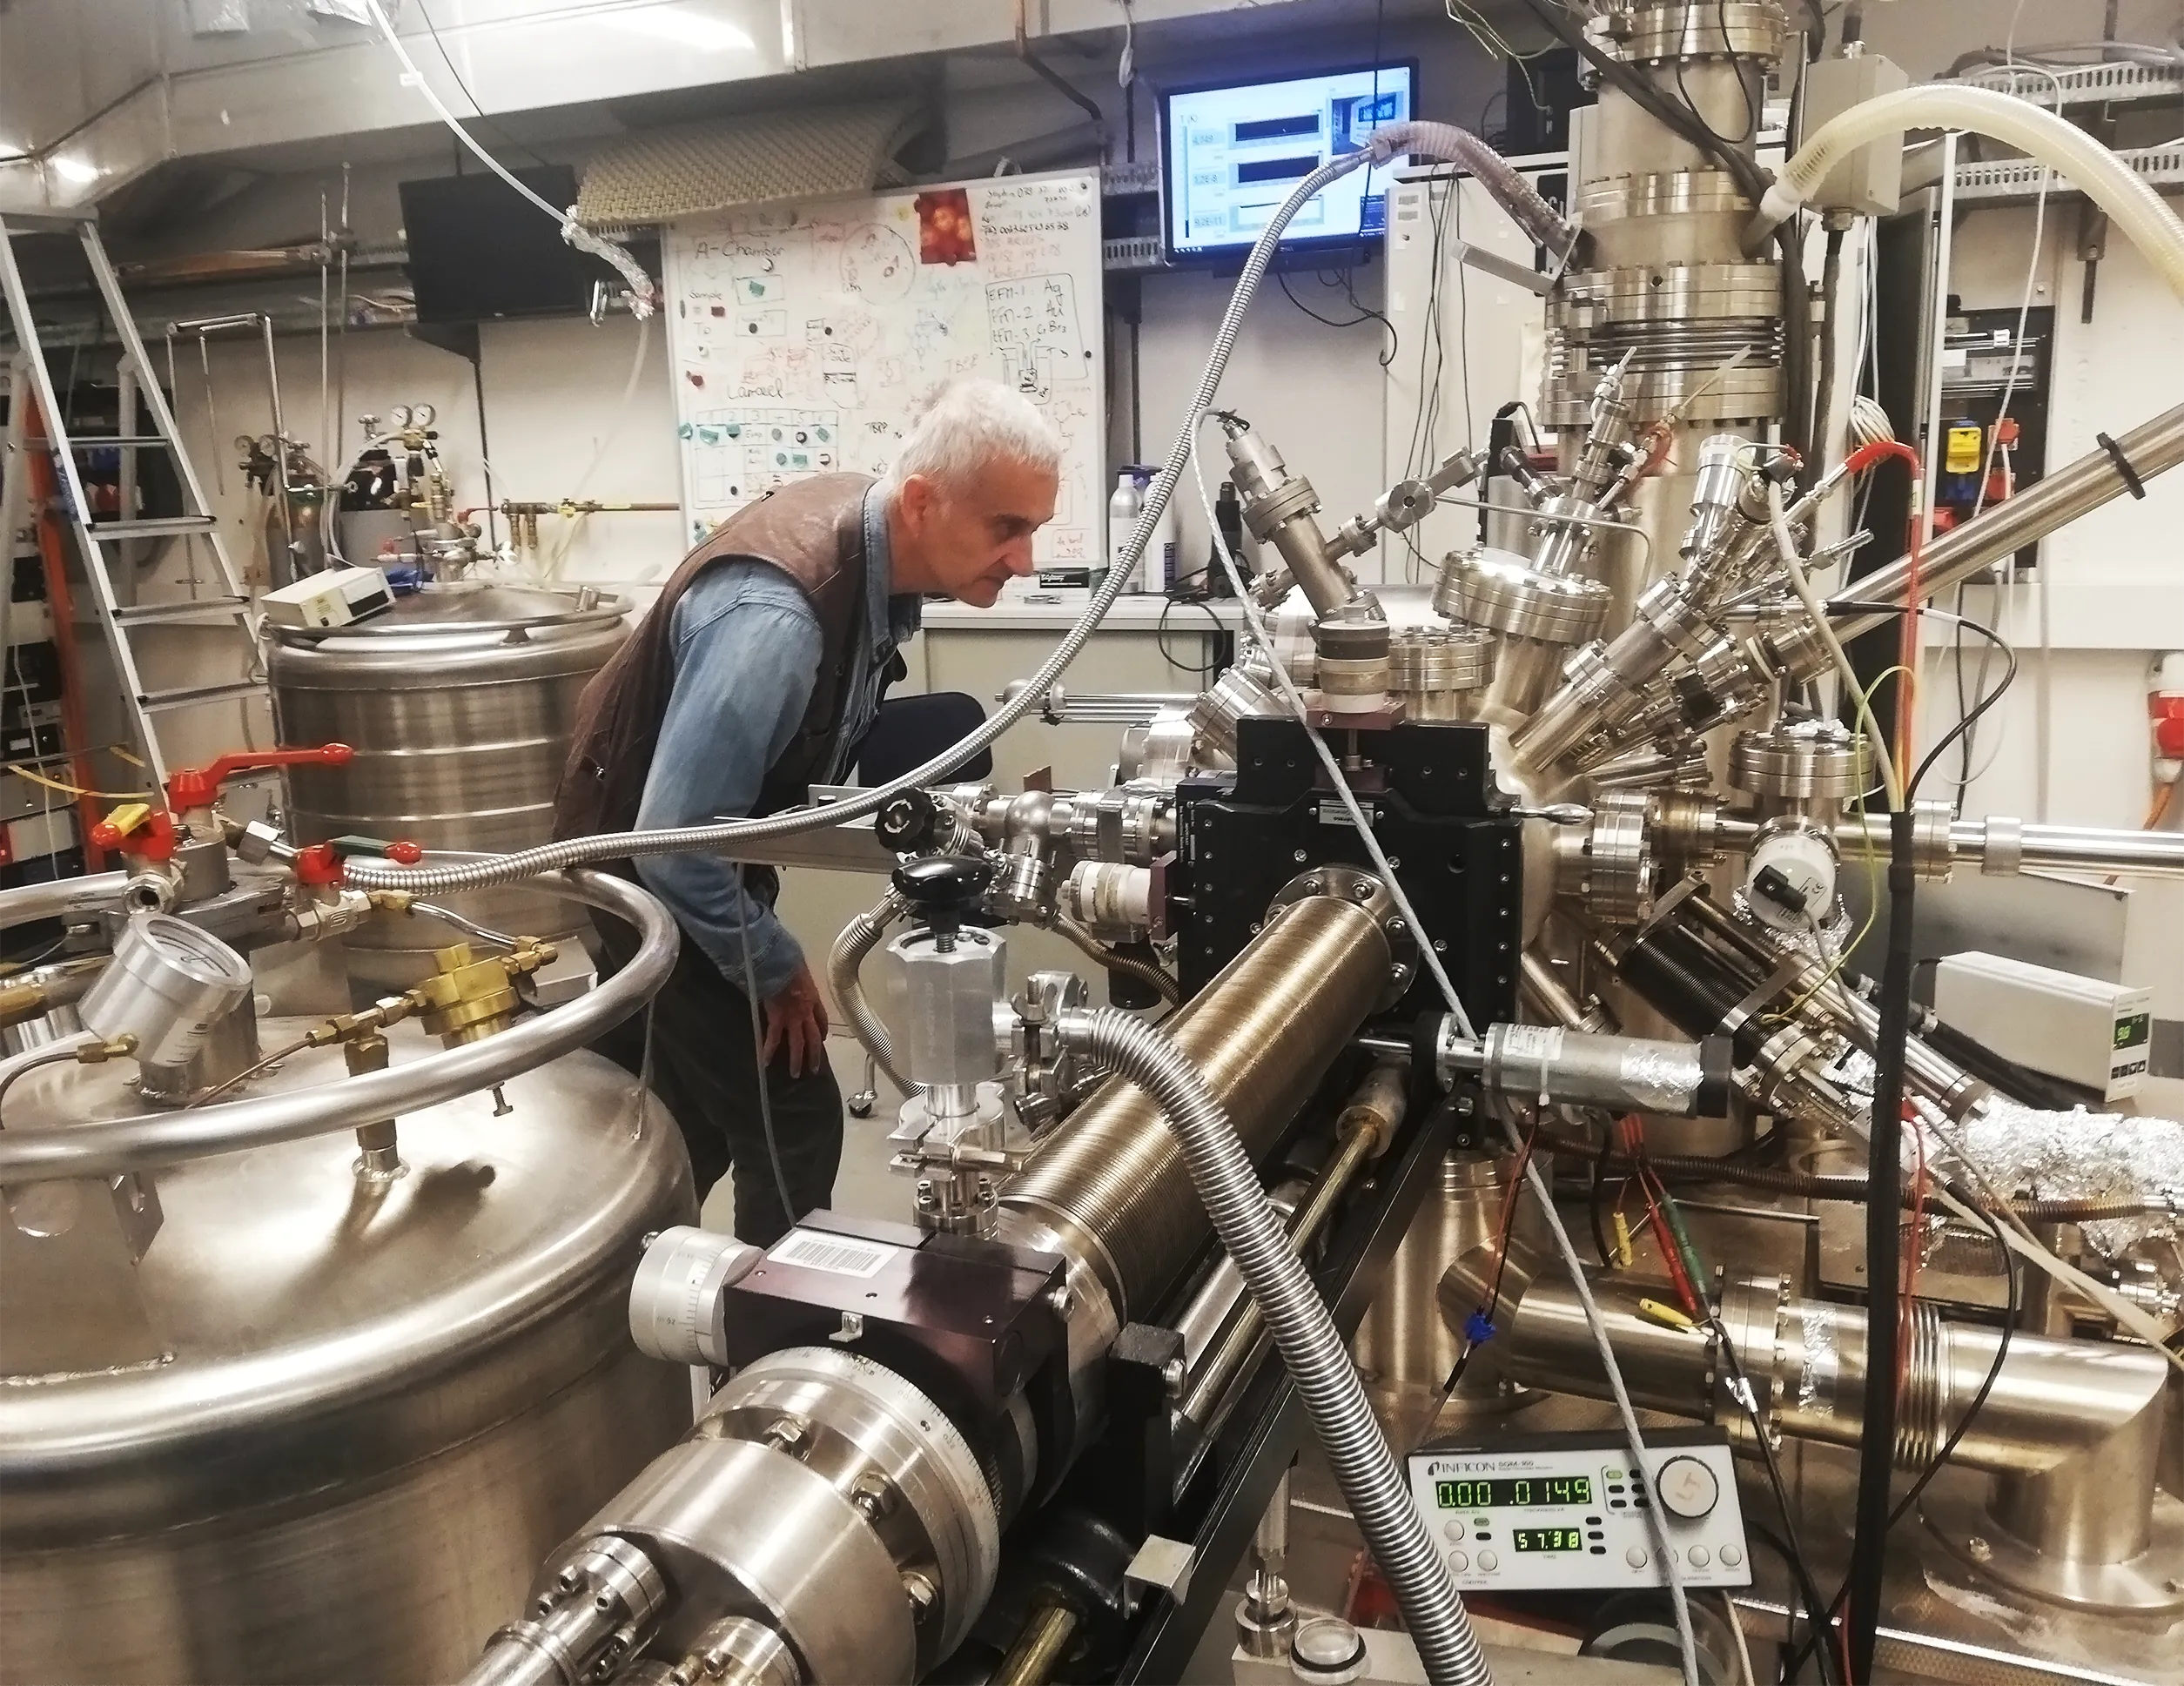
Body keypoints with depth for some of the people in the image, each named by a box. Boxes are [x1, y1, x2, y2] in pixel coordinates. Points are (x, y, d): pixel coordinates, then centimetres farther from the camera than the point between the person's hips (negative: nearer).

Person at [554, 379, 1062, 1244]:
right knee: (790, 1120, -5)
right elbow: (675, 844, -33)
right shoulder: (775, 617, -38)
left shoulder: (878, 540, -11)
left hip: (699, 853, 9)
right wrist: (777, 971, -19)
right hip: (651, 870, -9)